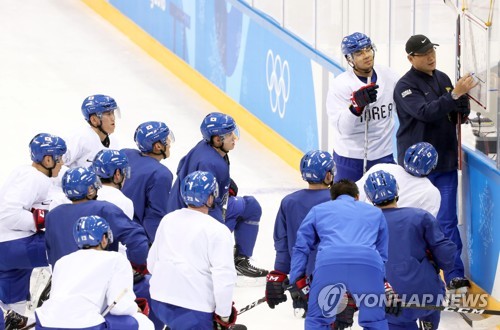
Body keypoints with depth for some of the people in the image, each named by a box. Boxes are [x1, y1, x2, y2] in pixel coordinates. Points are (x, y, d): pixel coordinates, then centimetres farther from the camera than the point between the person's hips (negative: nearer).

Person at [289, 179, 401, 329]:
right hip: (369, 263, 1)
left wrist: (297, 283, 28)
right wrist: (387, 289, 41)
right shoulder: (375, 212, 37)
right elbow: (383, 253, 37)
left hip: (328, 261, -1)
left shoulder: (318, 210, 33)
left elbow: (301, 247, 26)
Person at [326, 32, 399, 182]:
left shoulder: (388, 76, -2)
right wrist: (356, 104, -36)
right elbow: (342, 127, -21)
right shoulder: (340, 84, -15)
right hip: (350, 157, -4)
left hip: (383, 154, 4)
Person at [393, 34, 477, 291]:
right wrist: (454, 95, -32)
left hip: (445, 163, 5)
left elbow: (459, 117, 13)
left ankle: (454, 274, 1)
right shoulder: (405, 86, -10)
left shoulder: (443, 79, 9)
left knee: (447, 221, 2)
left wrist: (463, 99, -9)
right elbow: (425, 113, -26)